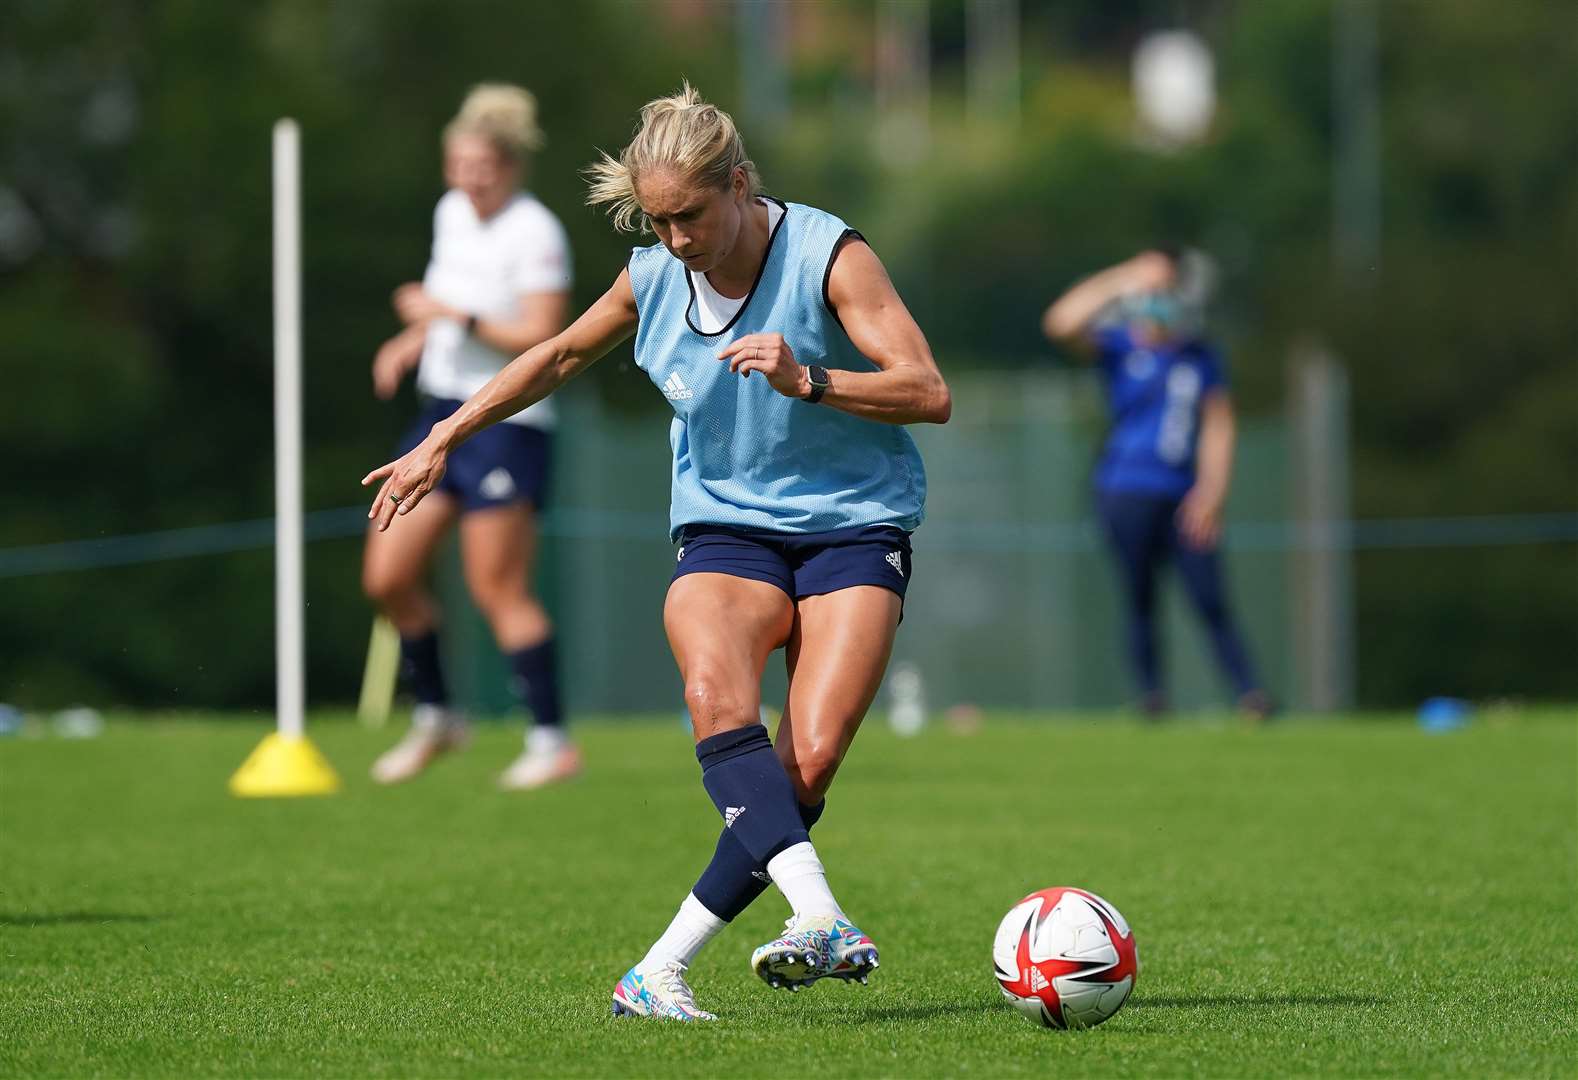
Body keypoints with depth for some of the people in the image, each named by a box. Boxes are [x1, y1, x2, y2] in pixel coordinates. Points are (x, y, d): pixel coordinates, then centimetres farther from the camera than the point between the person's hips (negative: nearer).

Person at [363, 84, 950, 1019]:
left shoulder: (829, 257, -12)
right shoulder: (653, 279, 2)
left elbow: (930, 393, -18)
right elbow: (560, 357, 22)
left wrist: (806, 380, -32)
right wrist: (442, 441, 22)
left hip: (853, 529, -2)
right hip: (724, 527, 2)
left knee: (808, 765, -21)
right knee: (718, 698, -32)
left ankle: (662, 969, -13)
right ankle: (818, 916, -47)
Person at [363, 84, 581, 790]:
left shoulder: (535, 234, -14)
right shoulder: (452, 213, 10)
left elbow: (543, 340, -21)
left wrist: (455, 316, -23)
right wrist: (408, 346, 7)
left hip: (507, 426, -8)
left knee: (499, 591, -8)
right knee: (387, 577, 5)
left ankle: (553, 743, 0)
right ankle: (435, 718, 21)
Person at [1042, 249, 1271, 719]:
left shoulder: (1202, 358, 8)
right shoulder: (1118, 346, -1)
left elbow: (1217, 427, 7)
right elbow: (1061, 323, -20)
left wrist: (1212, 490, -5)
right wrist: (1124, 279, -18)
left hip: (1184, 499, 2)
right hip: (1127, 494, -2)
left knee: (1211, 602, -5)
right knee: (1140, 601, 1)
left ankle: (1251, 695, -7)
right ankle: (1152, 694, 10)